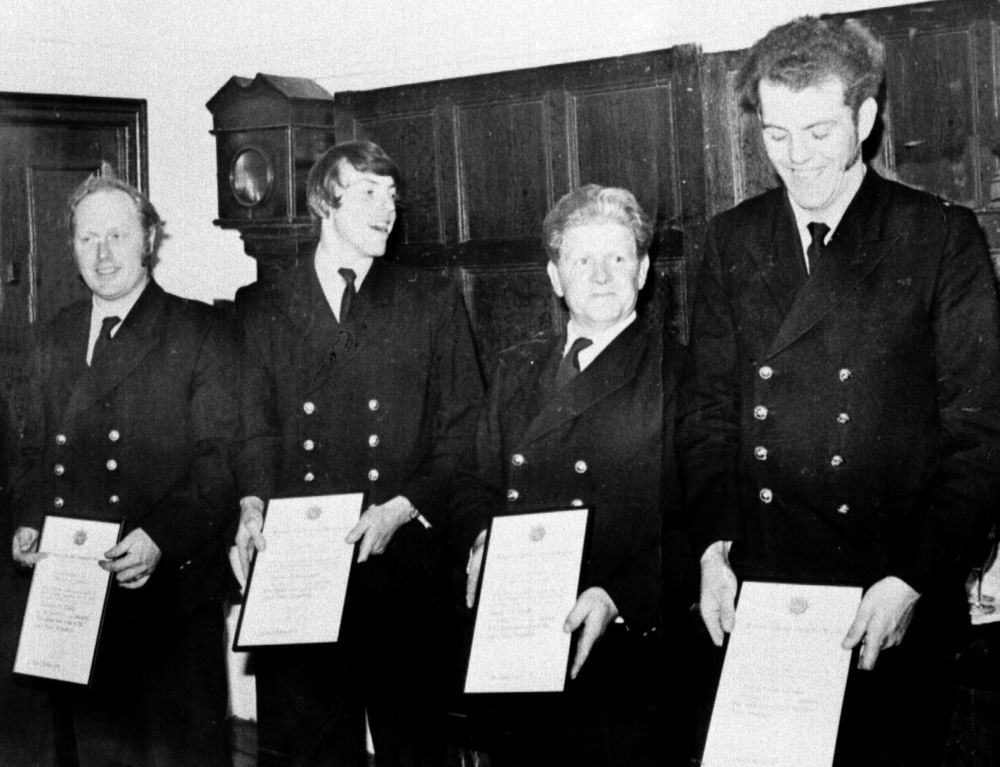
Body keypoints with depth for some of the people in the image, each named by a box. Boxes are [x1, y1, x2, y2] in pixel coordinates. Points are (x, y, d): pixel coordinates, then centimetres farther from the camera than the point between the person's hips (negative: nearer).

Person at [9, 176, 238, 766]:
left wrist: (161, 538, -22)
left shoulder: (200, 333, -3)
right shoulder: (57, 337, 15)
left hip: (167, 584, -5)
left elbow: (220, 458, -10)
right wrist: (28, 521, 2)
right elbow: (36, 448, 19)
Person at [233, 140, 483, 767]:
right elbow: (255, 429, 7)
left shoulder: (434, 303, 8)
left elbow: (465, 434, 4)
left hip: (404, 569, 0)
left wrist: (401, 508, -10)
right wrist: (252, 504, -12)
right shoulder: (261, 310, 11)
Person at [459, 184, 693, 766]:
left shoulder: (680, 371, -4)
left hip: (625, 650, -4)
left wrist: (618, 599, -22)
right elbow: (480, 487, 18)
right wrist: (481, 550, -3)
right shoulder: (517, 370, 15)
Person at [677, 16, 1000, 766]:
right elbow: (707, 405, 10)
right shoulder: (734, 239, 9)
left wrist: (913, 579, -13)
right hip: (753, 589, 3)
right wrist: (714, 546, -3)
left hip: (889, 599, -2)